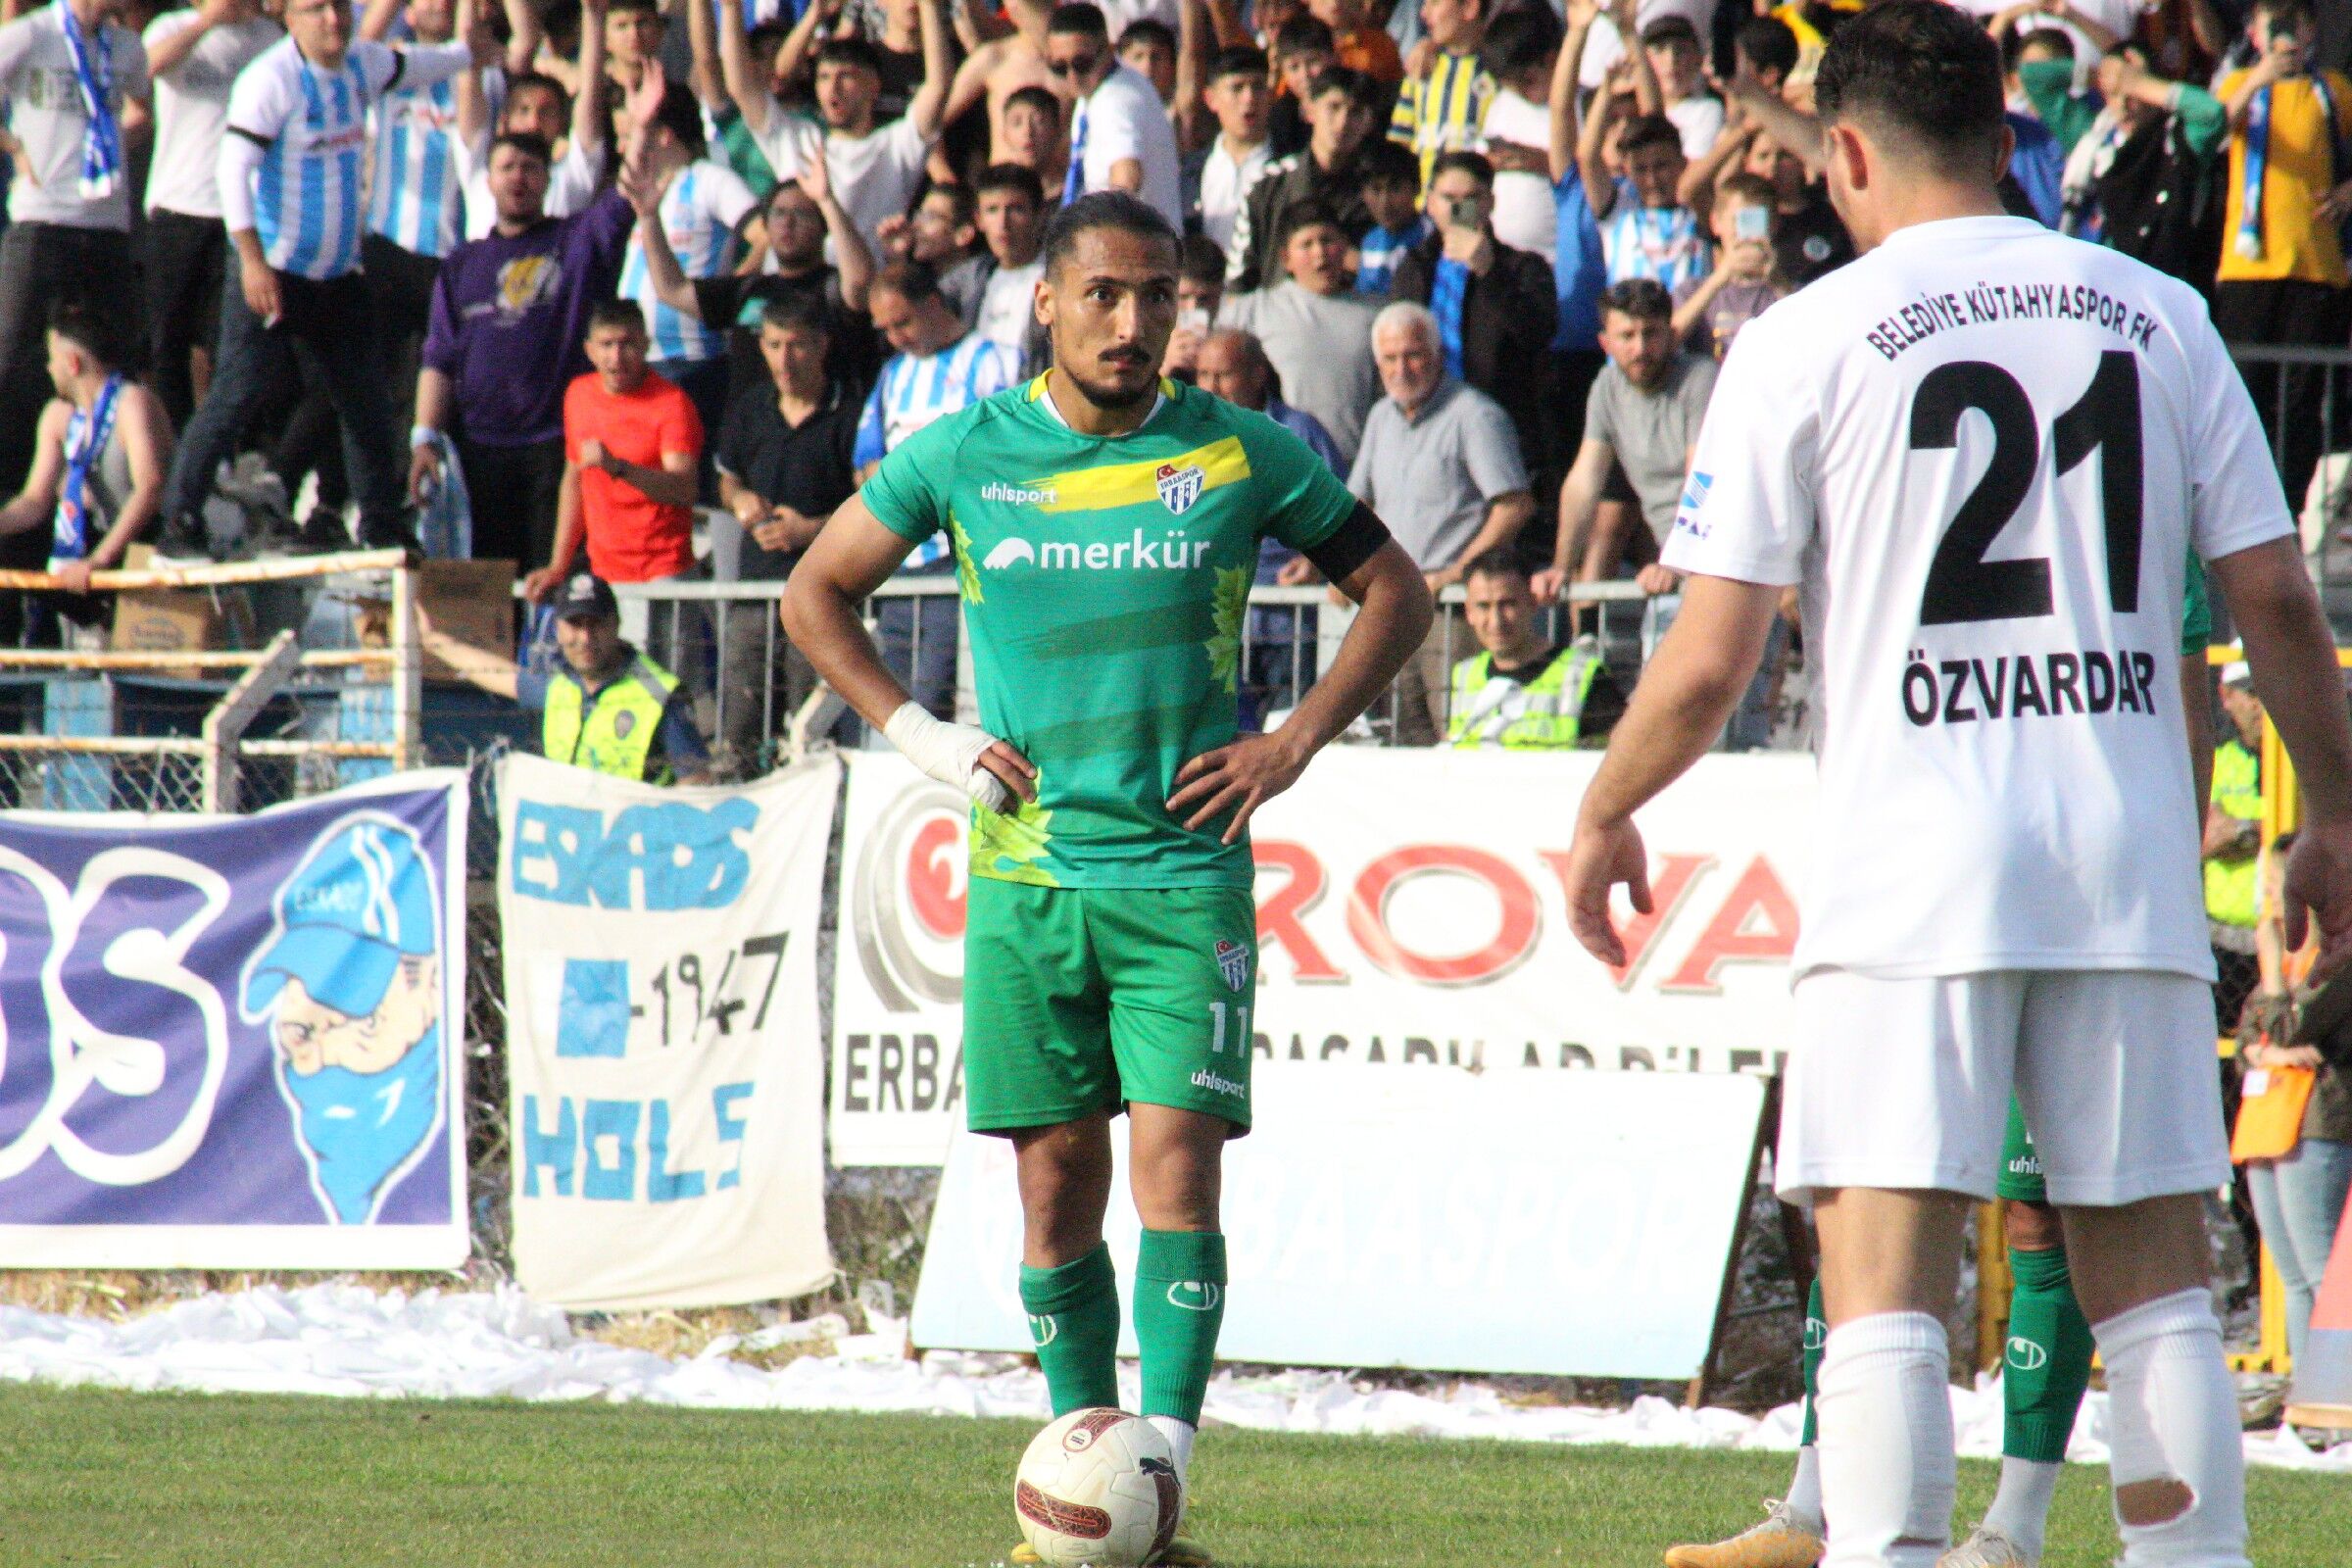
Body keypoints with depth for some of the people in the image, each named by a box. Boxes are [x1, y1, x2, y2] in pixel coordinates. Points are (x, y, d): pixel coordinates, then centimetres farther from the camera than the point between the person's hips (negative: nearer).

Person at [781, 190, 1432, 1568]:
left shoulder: (1243, 457, 0)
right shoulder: (966, 456, 3)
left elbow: (1397, 591, 11)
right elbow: (817, 593, 15)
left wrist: (1294, 745, 1)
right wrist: (921, 736, 3)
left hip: (1186, 874, -2)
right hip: (1026, 877, 2)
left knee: (1176, 1161, -13)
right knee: (1057, 1173, 4)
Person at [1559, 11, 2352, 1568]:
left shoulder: (1808, 340, -3)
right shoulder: (2155, 316, 7)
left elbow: (1708, 664, -4)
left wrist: (1605, 818, 13)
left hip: (1914, 869, -4)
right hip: (2131, 873, 4)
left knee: (1883, 1285, -5)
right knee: (2157, 1280, 9)